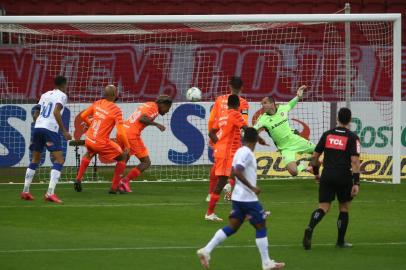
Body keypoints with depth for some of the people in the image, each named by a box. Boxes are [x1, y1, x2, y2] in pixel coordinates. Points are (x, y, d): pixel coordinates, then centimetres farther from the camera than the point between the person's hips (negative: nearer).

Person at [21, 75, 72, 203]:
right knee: (59, 160, -6)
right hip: (50, 129, -7)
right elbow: (56, 112, -14)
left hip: (38, 127, 7)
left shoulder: (45, 95, 21)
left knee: (35, 159, 20)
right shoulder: (62, 95, 1)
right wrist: (64, 131, -13)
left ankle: (25, 191, 20)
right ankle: (50, 193, -20)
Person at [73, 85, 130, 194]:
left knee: (89, 154, 40)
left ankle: (78, 180, 33)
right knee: (122, 157, 13)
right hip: (101, 143, -6)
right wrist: (127, 146, -7)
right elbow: (120, 133, -21)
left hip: (89, 139, 6)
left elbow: (83, 116, 11)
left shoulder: (97, 103, 1)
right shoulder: (116, 110, -16)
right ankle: (114, 188, 11)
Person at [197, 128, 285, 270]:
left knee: (232, 227, 10)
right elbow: (238, 172, -26)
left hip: (238, 197, 9)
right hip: (248, 198, -9)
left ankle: (206, 250, 1)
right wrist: (252, 187, -22)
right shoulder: (247, 153, -16)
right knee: (261, 227, 0)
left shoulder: (240, 151, 11)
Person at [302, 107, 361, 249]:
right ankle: (341, 241, 21)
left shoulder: (327, 135, 7)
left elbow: (315, 156, 10)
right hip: (344, 177, -2)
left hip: (327, 176, 2)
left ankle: (310, 228, -28)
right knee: (344, 208, 16)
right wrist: (356, 183, -13)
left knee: (323, 207, 0)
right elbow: (355, 160, -13)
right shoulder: (352, 138, -4)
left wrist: (316, 172, 26)